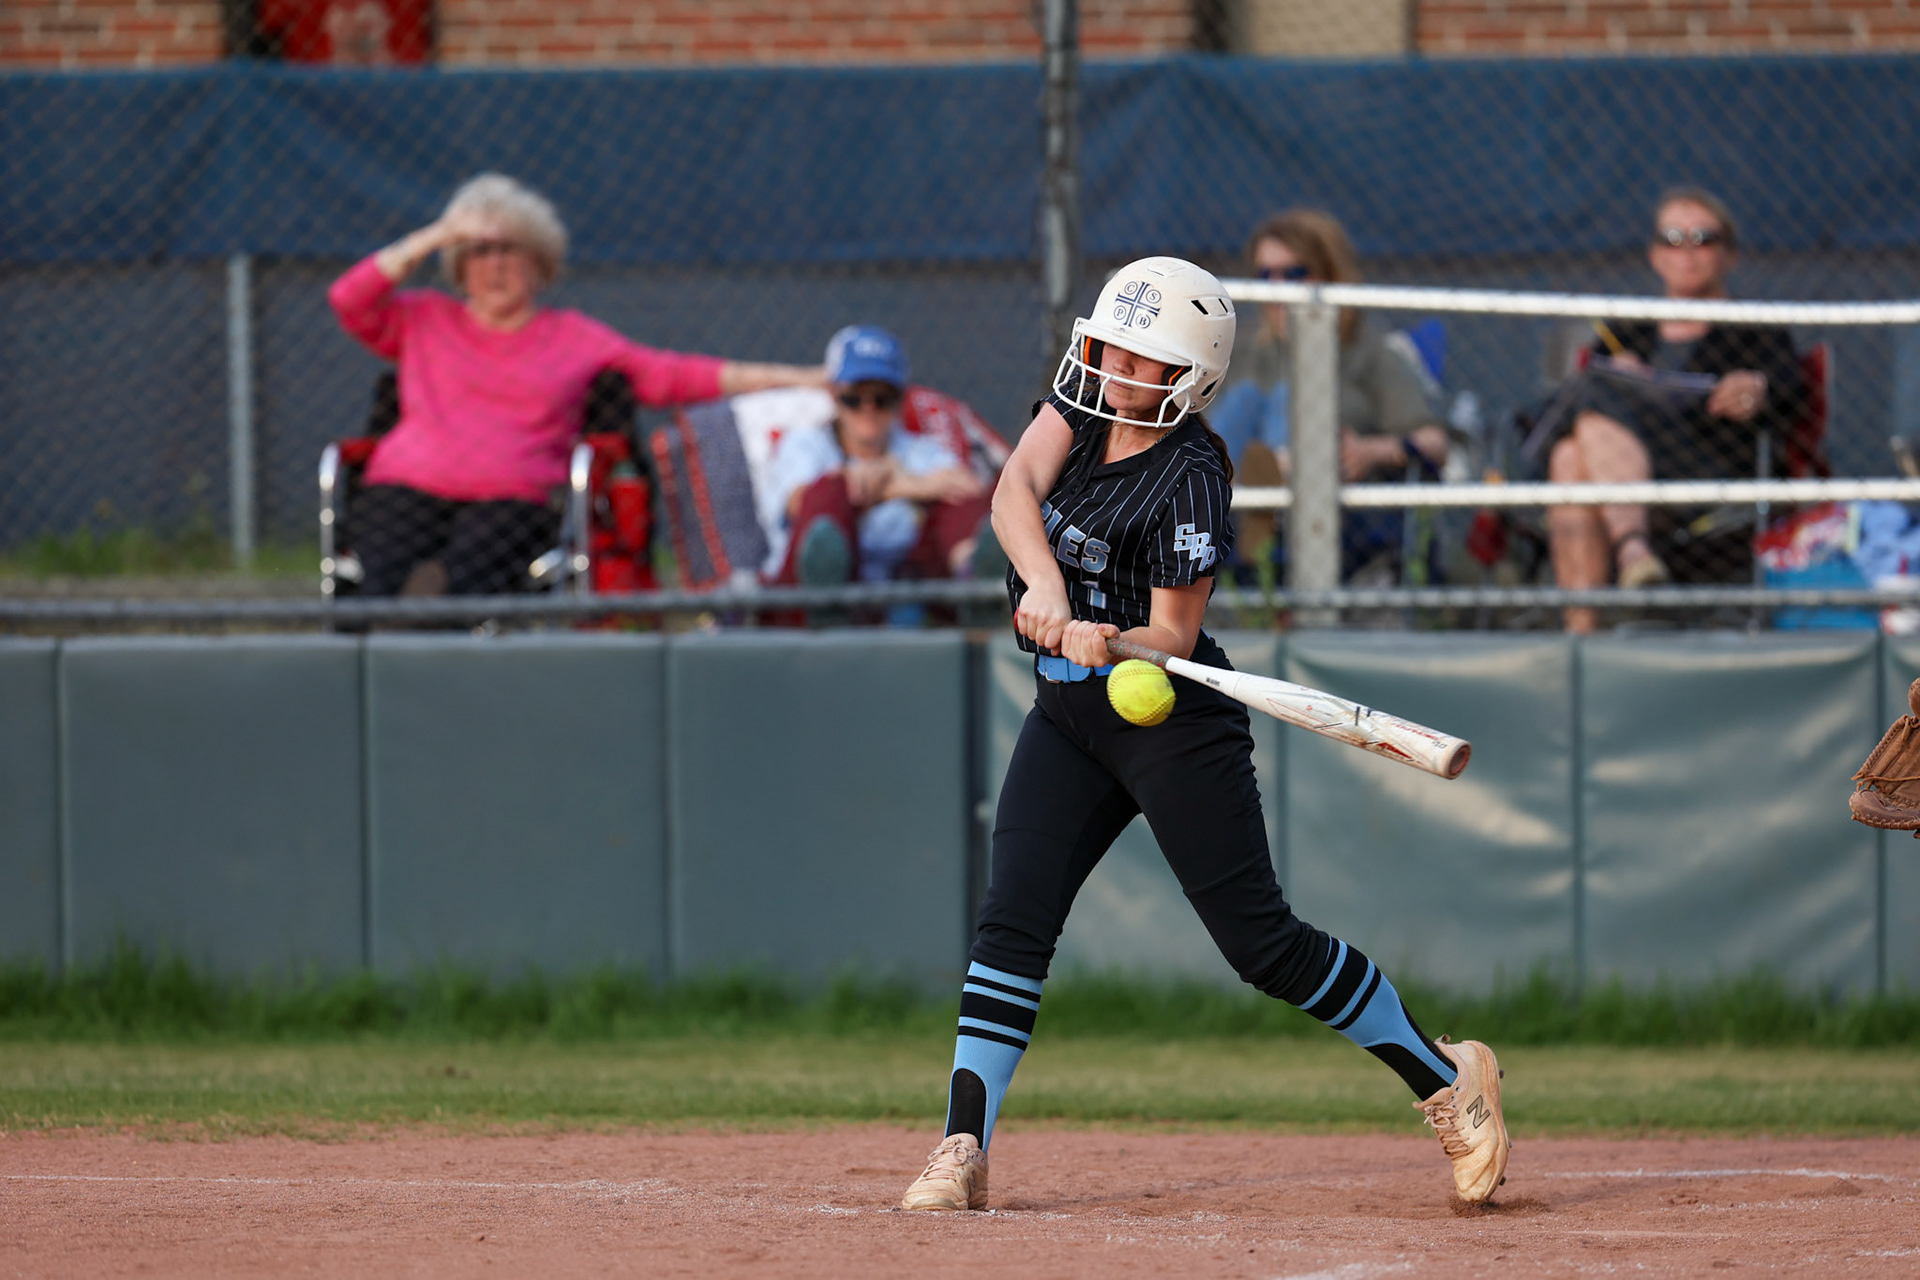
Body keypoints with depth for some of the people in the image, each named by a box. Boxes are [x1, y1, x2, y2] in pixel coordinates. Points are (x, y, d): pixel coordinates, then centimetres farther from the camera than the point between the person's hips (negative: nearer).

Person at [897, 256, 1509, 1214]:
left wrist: (1109, 641, -40)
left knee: (1261, 943, -4)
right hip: (1068, 716, 6)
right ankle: (963, 1152, -9)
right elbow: (1016, 488, -17)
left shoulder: (1189, 480, -20)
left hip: (1170, 717, -6)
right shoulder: (1086, 395, -1)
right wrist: (1043, 584, -35)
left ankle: (1444, 1076, 10)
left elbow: (1174, 636, -19)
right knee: (1012, 918, -7)